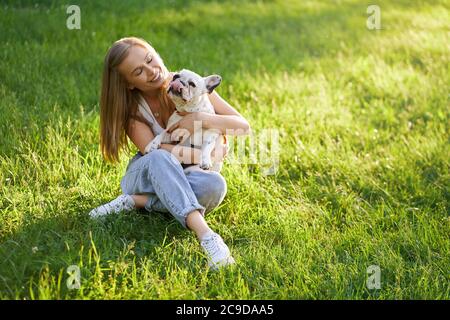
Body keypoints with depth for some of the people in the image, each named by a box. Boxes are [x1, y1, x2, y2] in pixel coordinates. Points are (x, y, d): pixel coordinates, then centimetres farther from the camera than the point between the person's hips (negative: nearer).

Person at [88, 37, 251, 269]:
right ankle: (206, 235, -52)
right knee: (159, 159, -38)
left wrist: (201, 119, -23)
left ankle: (136, 202, -26)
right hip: (146, 175, -1)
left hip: (184, 180, 1)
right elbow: (152, 151, -22)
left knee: (215, 185, -35)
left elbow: (243, 126, -7)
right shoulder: (130, 107, -7)